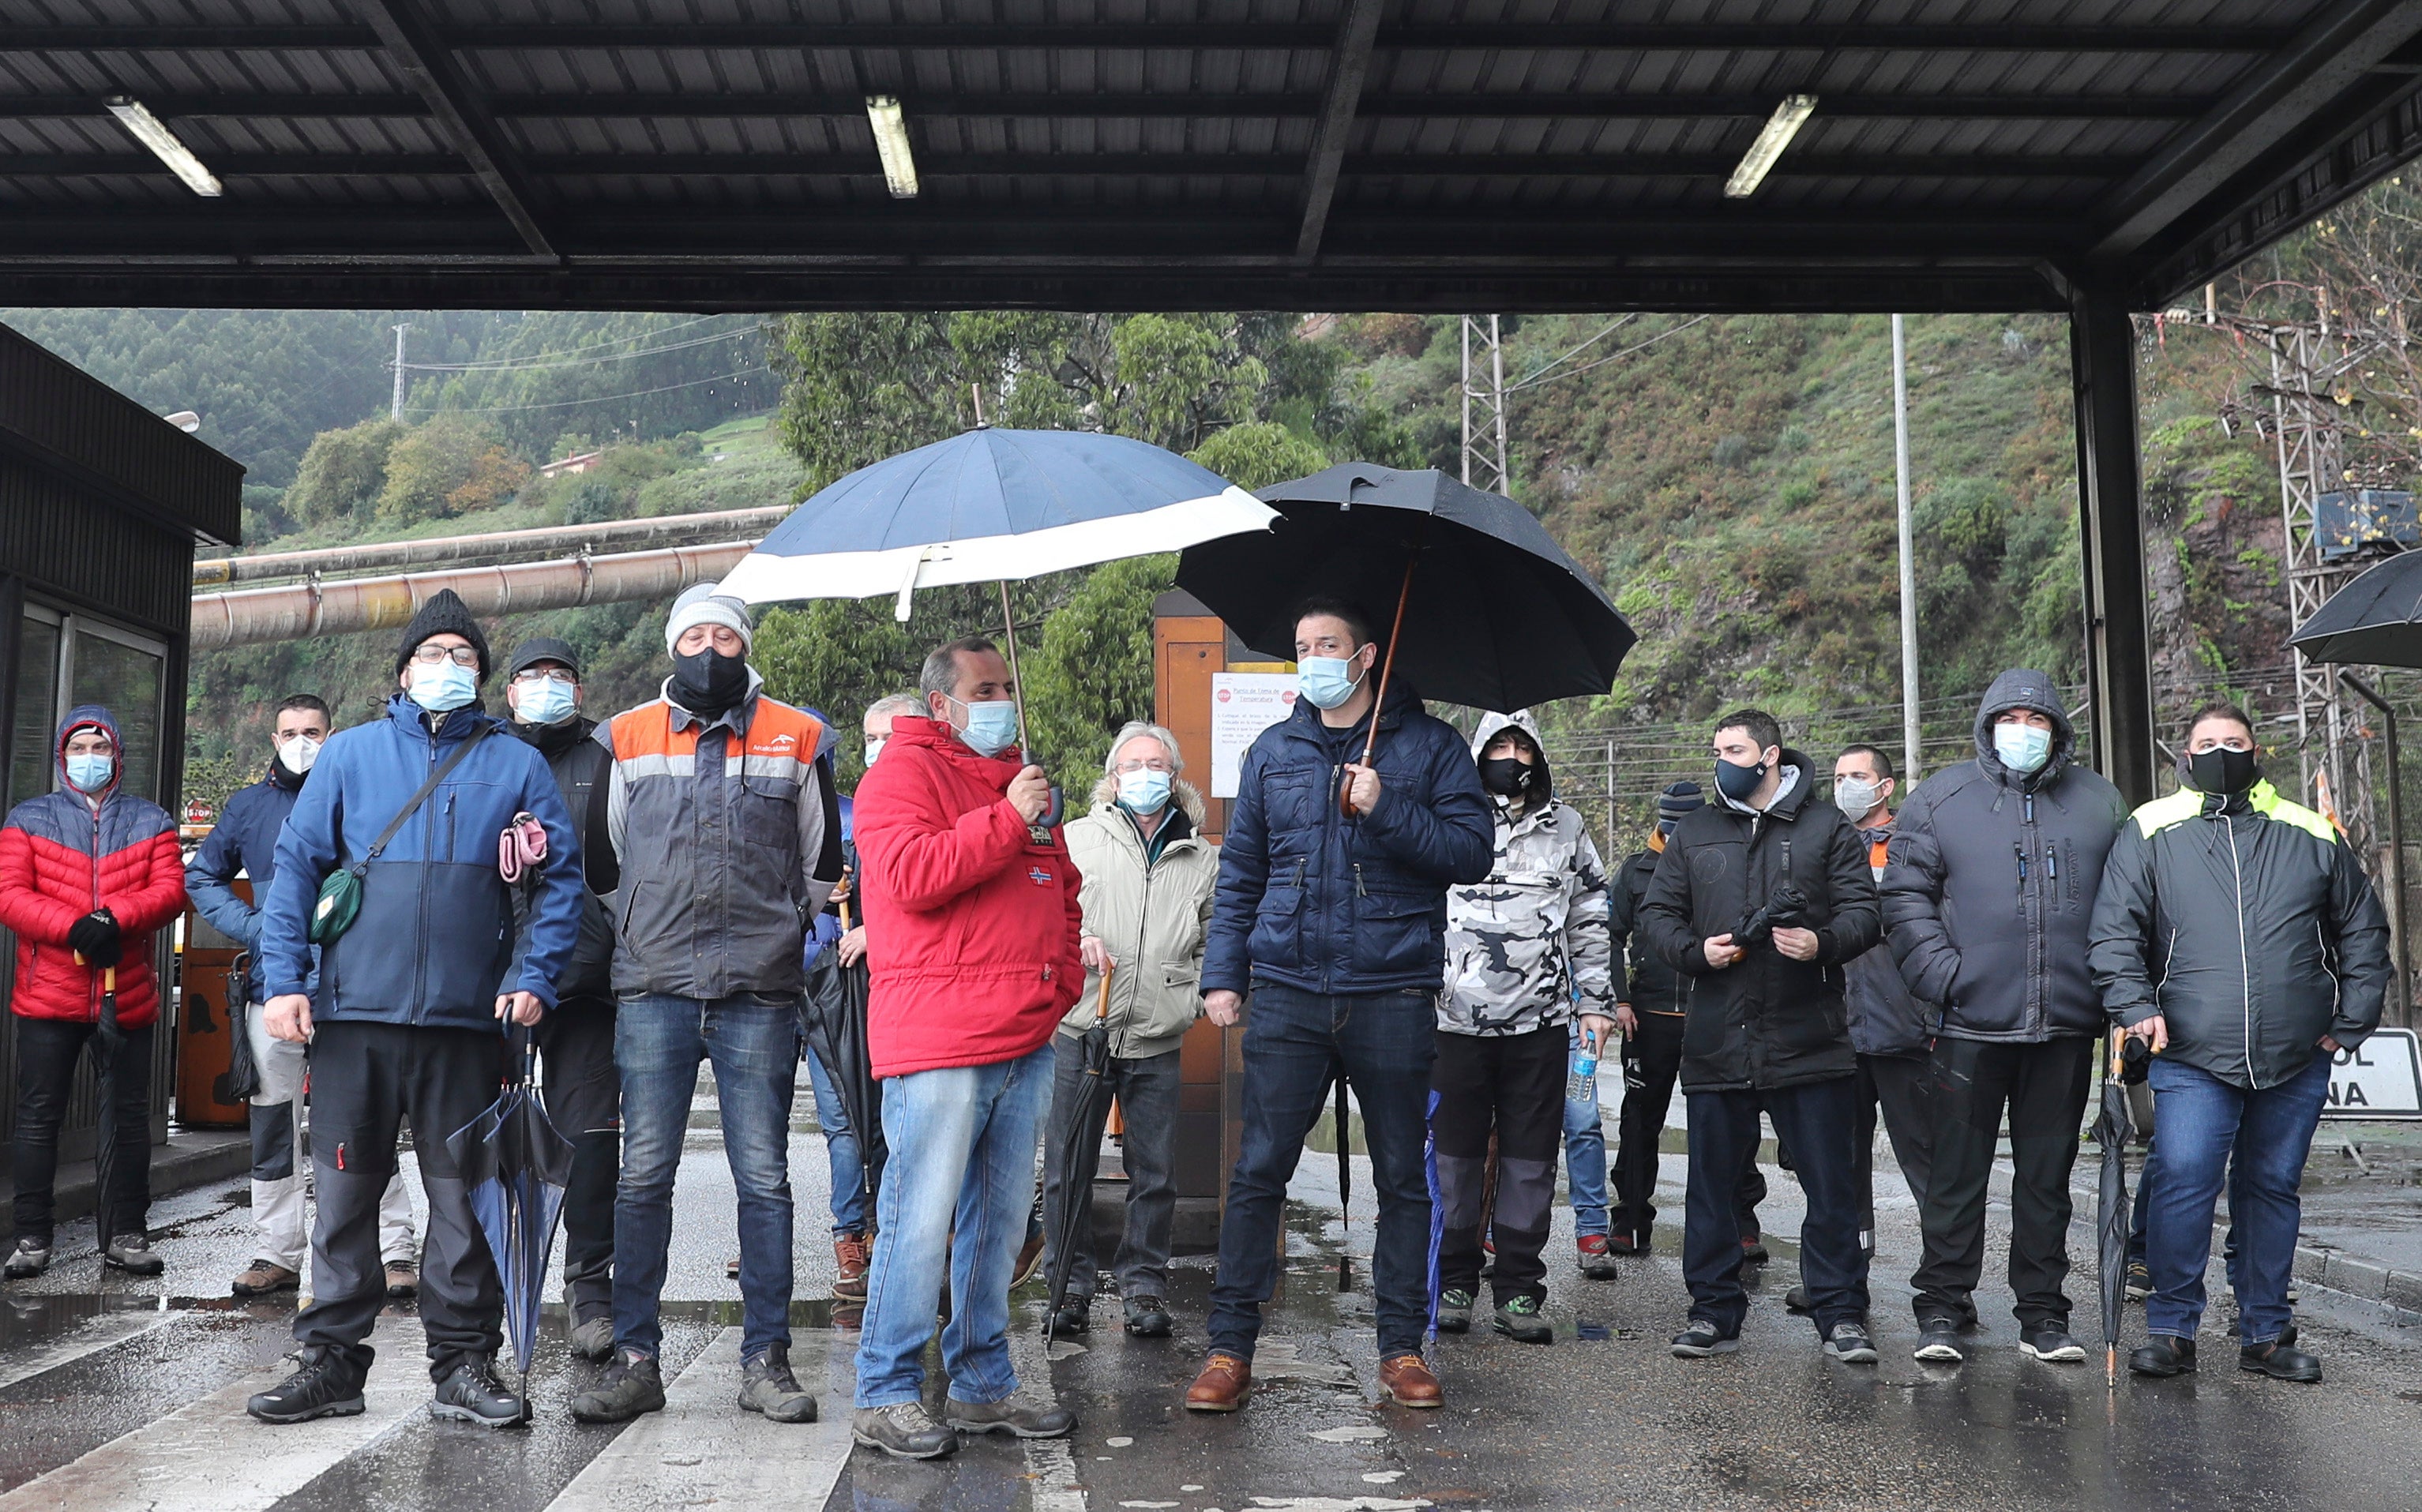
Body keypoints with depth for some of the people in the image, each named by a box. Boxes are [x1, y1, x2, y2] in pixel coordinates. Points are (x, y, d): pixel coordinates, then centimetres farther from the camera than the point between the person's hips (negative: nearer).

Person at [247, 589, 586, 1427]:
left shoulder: (516, 764, 8)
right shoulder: (349, 753, 10)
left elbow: (562, 877, 5)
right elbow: (296, 864, 7)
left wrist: (534, 978, -7)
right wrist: (283, 979, -4)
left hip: (465, 1015, 0)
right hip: (352, 1012, 1)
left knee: (464, 1198, 5)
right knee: (344, 1194, 7)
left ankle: (464, 1365, 14)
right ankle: (329, 1360, 18)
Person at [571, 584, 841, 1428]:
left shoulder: (796, 739, 9)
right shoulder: (627, 740, 10)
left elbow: (822, 862, 18)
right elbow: (603, 855, 20)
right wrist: (638, 940, 15)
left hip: (759, 995, 0)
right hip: (652, 990, 1)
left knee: (764, 1177, 2)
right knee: (643, 1176, 2)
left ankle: (766, 1359, 9)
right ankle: (635, 1359, 10)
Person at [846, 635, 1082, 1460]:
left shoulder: (1021, 778, 22)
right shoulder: (905, 770, -3)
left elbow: (1062, 887, 30)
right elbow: (911, 877, -20)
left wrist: (1064, 973, 16)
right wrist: (1007, 820, -18)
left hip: (1026, 1039, 8)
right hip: (937, 1041, -8)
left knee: (1000, 1219, 12)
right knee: (921, 1219, -7)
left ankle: (983, 1386, 22)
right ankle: (886, 1396, 4)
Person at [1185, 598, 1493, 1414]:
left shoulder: (1429, 745, 5)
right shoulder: (1273, 751, 13)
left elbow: (1474, 851, -4)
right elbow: (1239, 872, 14)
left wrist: (1387, 810, -15)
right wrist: (1222, 973, 5)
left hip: (1393, 994, -1)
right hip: (1289, 993, 1)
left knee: (1402, 1177, 7)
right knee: (1258, 1171, -1)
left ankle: (1403, 1348, 19)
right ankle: (1230, 1348, 7)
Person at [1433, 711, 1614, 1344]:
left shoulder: (1566, 828, 11)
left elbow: (1591, 922, 14)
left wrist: (1597, 1002, 8)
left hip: (1540, 1022, 1)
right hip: (1456, 1020, -1)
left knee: (1531, 1160, 4)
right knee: (1455, 1155, 5)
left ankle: (1519, 1292, 13)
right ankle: (1455, 1285, 17)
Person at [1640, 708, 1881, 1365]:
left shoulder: (1826, 827, 6)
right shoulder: (1695, 833, 13)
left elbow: (1862, 911, 3)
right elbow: (1657, 911, 13)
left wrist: (1823, 943, -18)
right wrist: (1695, 950, -7)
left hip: (1808, 1037, -2)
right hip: (1715, 1040, 2)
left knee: (1830, 1184, 2)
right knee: (1712, 1183, 8)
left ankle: (1840, 1314, 12)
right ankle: (1713, 1310, 18)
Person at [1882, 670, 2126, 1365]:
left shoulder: (2099, 802, 12)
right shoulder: (1941, 798, 4)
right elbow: (1905, 896, 0)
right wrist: (1943, 973, -11)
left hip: (2066, 1022, 2)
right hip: (1971, 1022, -2)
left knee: (2048, 1172, 10)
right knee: (1957, 1170, 2)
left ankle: (2042, 1314, 20)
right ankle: (1943, 1309, 11)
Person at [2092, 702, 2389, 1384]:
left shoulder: (2312, 836, 10)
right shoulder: (2152, 833, 4)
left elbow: (2363, 932, 17)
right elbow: (2115, 931, 1)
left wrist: (2350, 1023, 10)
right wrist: (2137, 1006, -12)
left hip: (2297, 1061, 3)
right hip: (2193, 1056, -3)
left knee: (2274, 1189, 11)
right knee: (2184, 1182, -12)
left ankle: (2266, 1333, 22)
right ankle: (2171, 1329, 0)